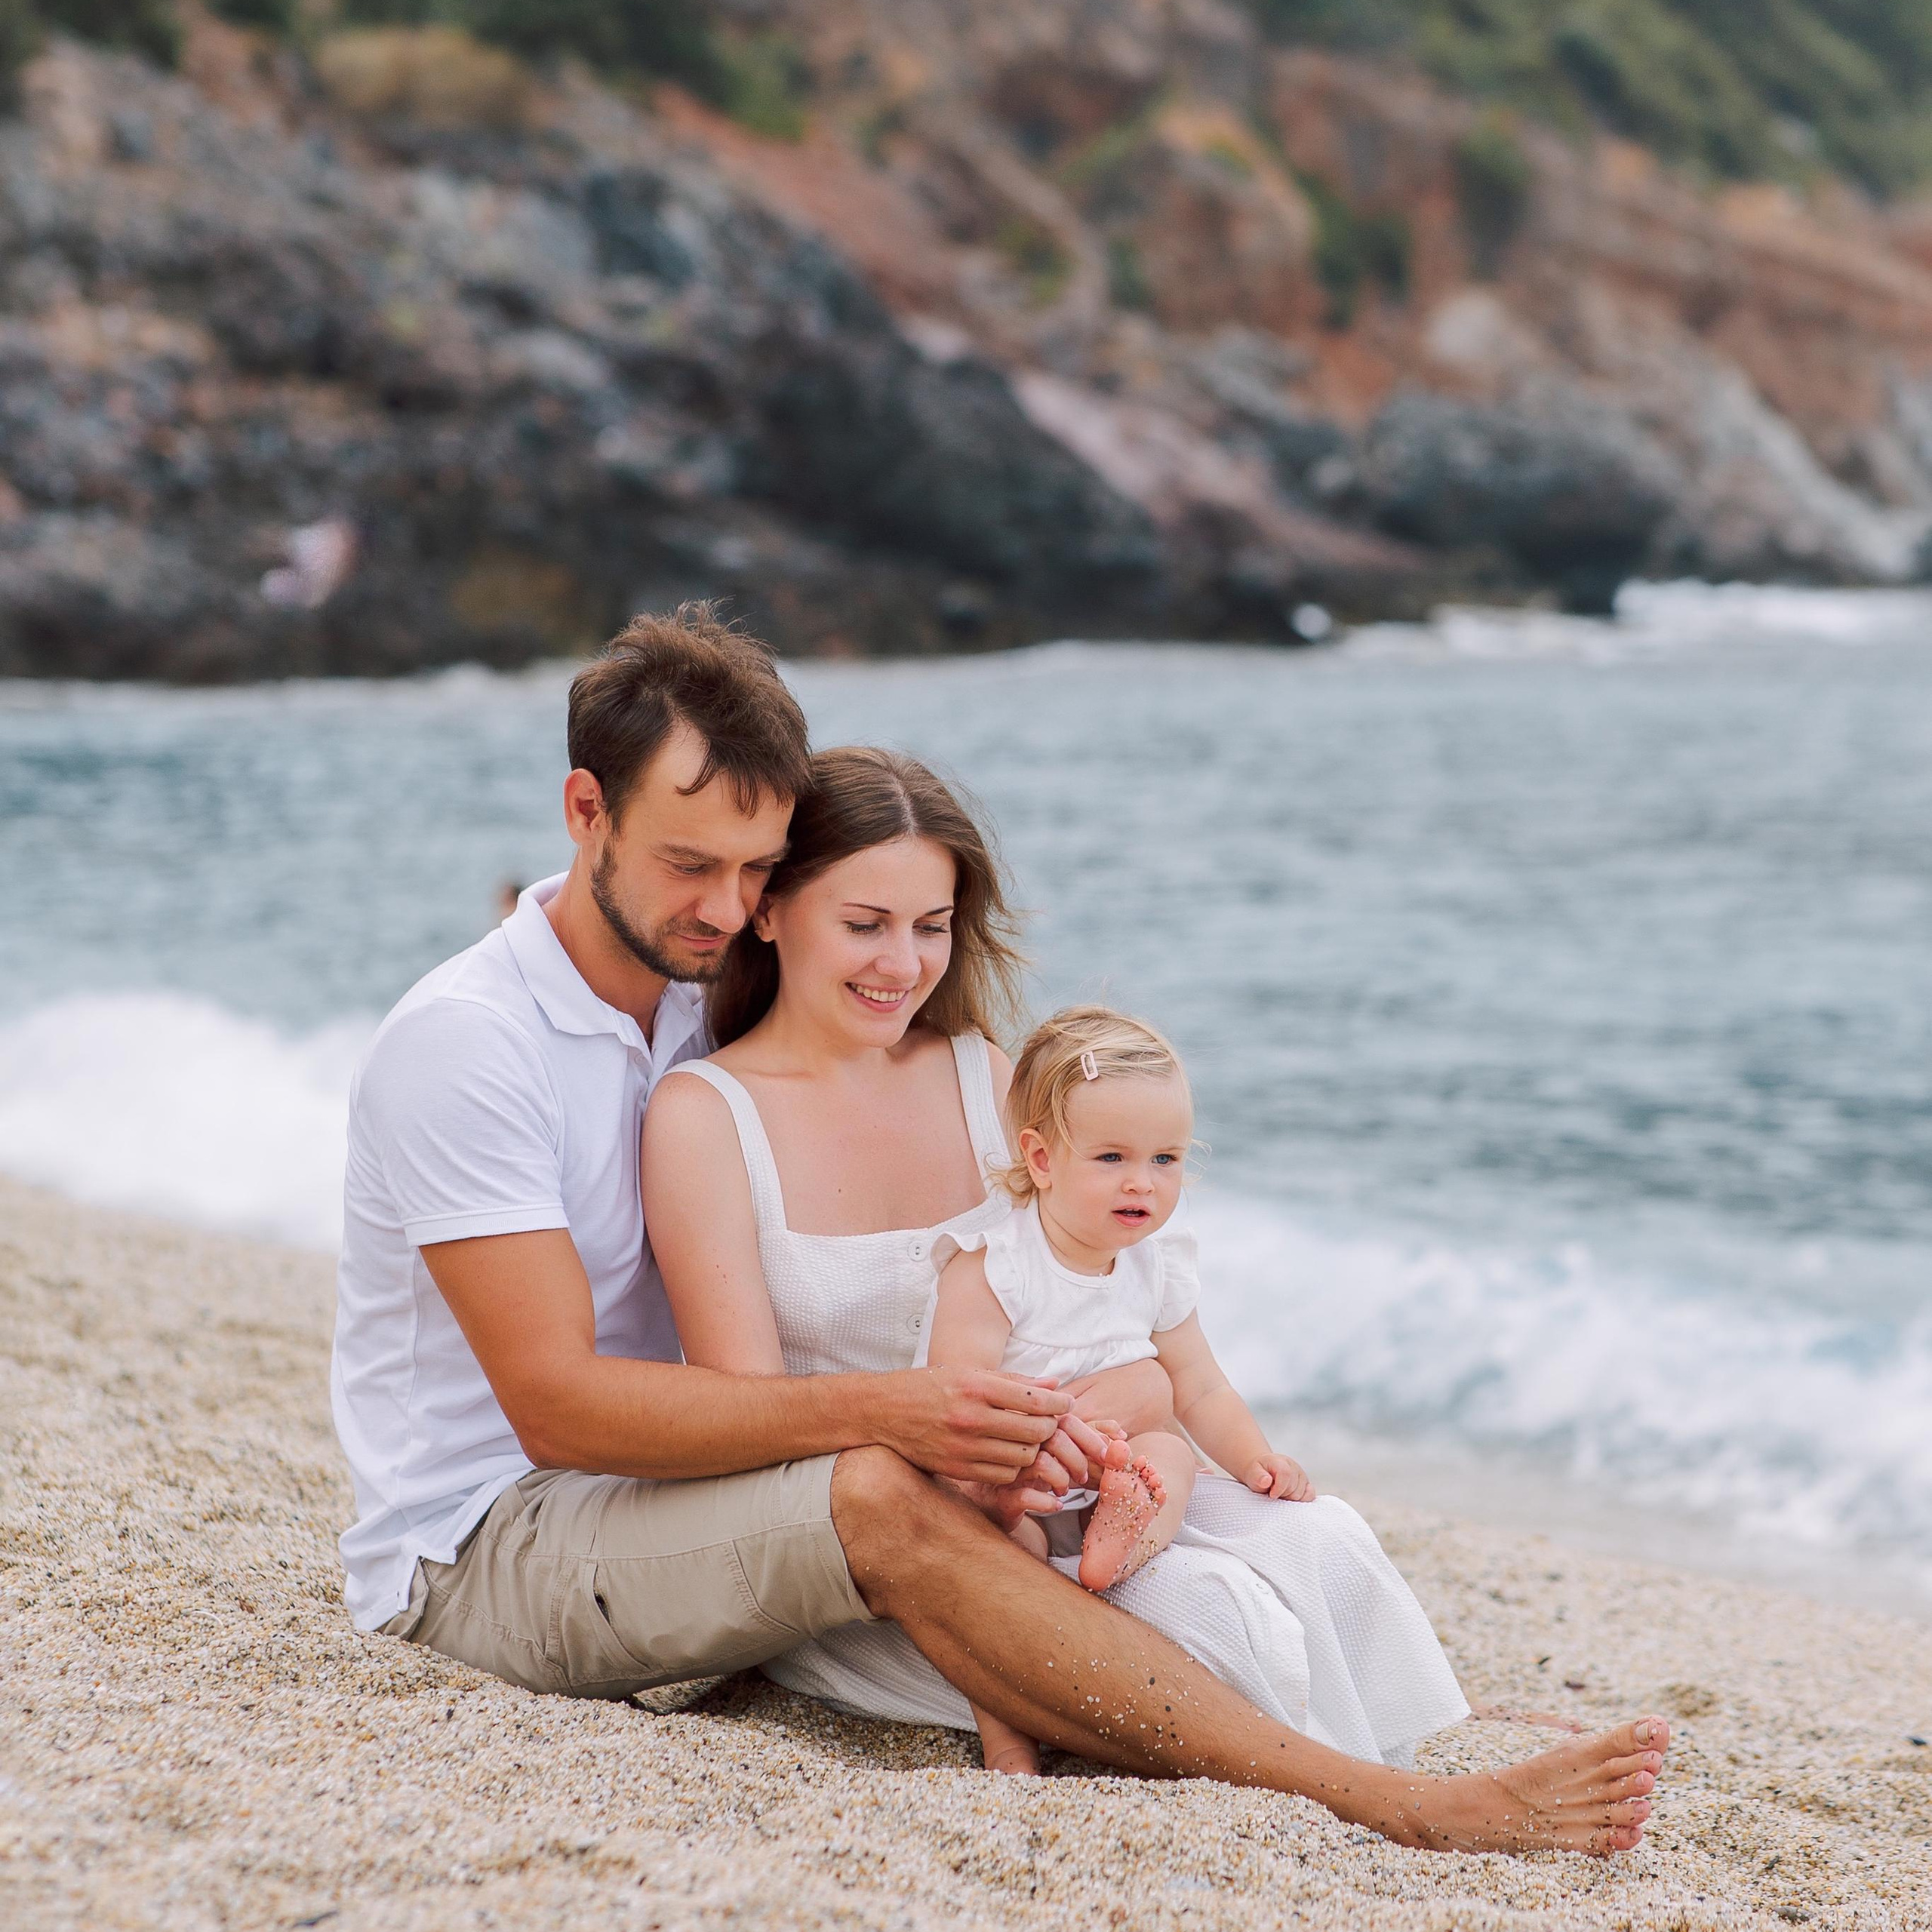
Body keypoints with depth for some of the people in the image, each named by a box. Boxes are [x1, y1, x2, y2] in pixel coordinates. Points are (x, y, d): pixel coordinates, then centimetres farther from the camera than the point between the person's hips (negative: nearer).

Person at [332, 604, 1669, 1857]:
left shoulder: (700, 1008, 8)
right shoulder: (465, 1043, -16)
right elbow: (557, 1404, -24)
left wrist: (980, 1419, -17)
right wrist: (885, 1412, -32)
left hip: (642, 1489, 9)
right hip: (476, 1549, -8)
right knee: (880, 1503, -30)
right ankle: (1402, 1810, -34)